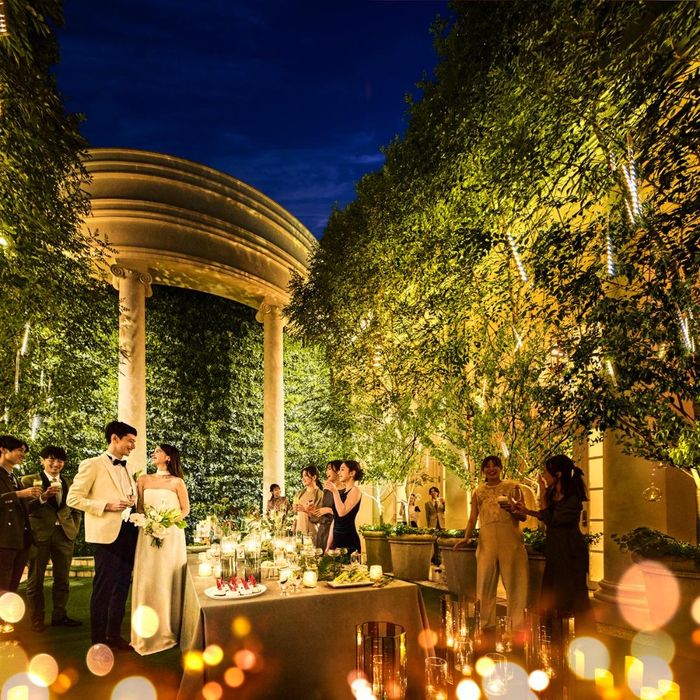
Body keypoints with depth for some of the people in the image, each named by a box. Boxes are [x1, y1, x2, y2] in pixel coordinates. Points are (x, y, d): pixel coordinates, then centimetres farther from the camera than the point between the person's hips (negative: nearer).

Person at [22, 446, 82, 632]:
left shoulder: (69, 483, 14)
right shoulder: (29, 480, 2)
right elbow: (24, 507, -7)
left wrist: (74, 530, 6)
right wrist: (42, 497, -22)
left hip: (64, 534, 4)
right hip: (39, 535, -4)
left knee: (62, 578, 8)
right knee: (36, 579, 3)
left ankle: (59, 616, 17)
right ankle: (37, 619, 13)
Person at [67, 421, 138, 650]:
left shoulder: (128, 469, 17)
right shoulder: (92, 465, -5)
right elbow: (73, 498, -8)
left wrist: (133, 506, 4)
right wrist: (106, 506, -16)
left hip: (129, 533, 7)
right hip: (107, 534, -7)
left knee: (122, 586, 13)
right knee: (103, 588, 1)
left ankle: (114, 635, 26)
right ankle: (98, 640, 14)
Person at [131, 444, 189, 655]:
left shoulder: (177, 482, 3)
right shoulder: (143, 480, 11)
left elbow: (185, 510, 4)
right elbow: (139, 508, 12)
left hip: (171, 536, -2)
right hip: (148, 535, 2)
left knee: (168, 581, 0)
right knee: (146, 581, 0)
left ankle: (168, 631, 11)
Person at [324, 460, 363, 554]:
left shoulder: (355, 490, -7)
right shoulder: (342, 491, 15)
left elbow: (342, 512, -21)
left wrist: (335, 491, -18)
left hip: (348, 540, -7)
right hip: (337, 539, 7)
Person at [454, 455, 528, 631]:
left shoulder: (513, 486, 6)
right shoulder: (478, 491, 13)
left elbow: (523, 516, 6)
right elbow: (472, 519, 10)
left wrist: (512, 509, -15)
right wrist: (466, 537, -6)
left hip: (510, 540, -2)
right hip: (487, 541, 2)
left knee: (514, 582, -1)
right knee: (485, 582, 6)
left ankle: (518, 624, 9)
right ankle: (488, 624, 19)